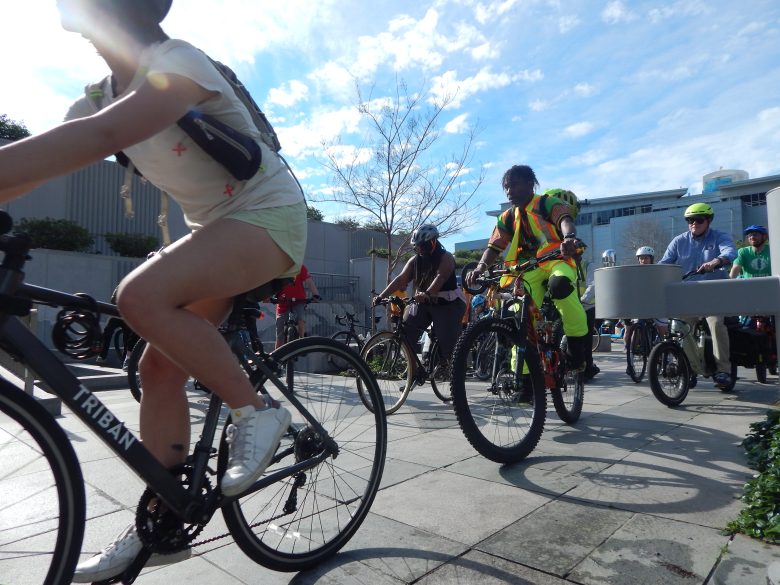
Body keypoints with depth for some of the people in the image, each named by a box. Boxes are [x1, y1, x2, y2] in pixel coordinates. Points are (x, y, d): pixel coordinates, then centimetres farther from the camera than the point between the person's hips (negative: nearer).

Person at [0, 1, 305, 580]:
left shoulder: (177, 62, -16)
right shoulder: (103, 95, 9)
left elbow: (99, 137, -34)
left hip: (268, 213, -8)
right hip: (215, 227, 8)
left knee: (142, 295, -31)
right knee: (160, 365, 0)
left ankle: (255, 411, -12)